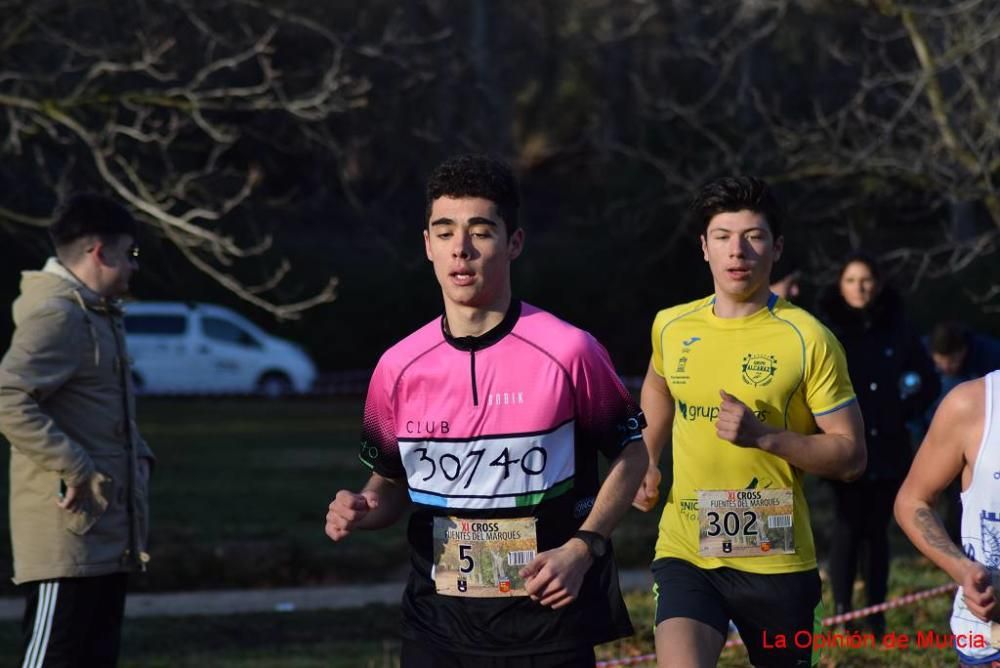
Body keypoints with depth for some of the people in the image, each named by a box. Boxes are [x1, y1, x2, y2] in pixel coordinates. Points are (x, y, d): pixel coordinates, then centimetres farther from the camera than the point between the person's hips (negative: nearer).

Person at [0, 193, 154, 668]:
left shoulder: (99, 316, 19)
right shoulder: (56, 315, -14)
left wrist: (139, 457, 12)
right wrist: (73, 469, -24)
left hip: (108, 533, 10)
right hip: (69, 534, -10)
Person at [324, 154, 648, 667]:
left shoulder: (568, 351, -8)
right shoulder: (399, 367, 1)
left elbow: (631, 452, 3)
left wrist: (581, 549, -9)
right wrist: (363, 511, -8)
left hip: (547, 618, -2)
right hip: (435, 626, 3)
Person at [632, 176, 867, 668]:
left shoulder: (808, 339, -8)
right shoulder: (671, 328, 5)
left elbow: (851, 456, -7)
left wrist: (763, 435, -19)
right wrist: (647, 460, 18)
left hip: (776, 558, -2)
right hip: (685, 552, 2)